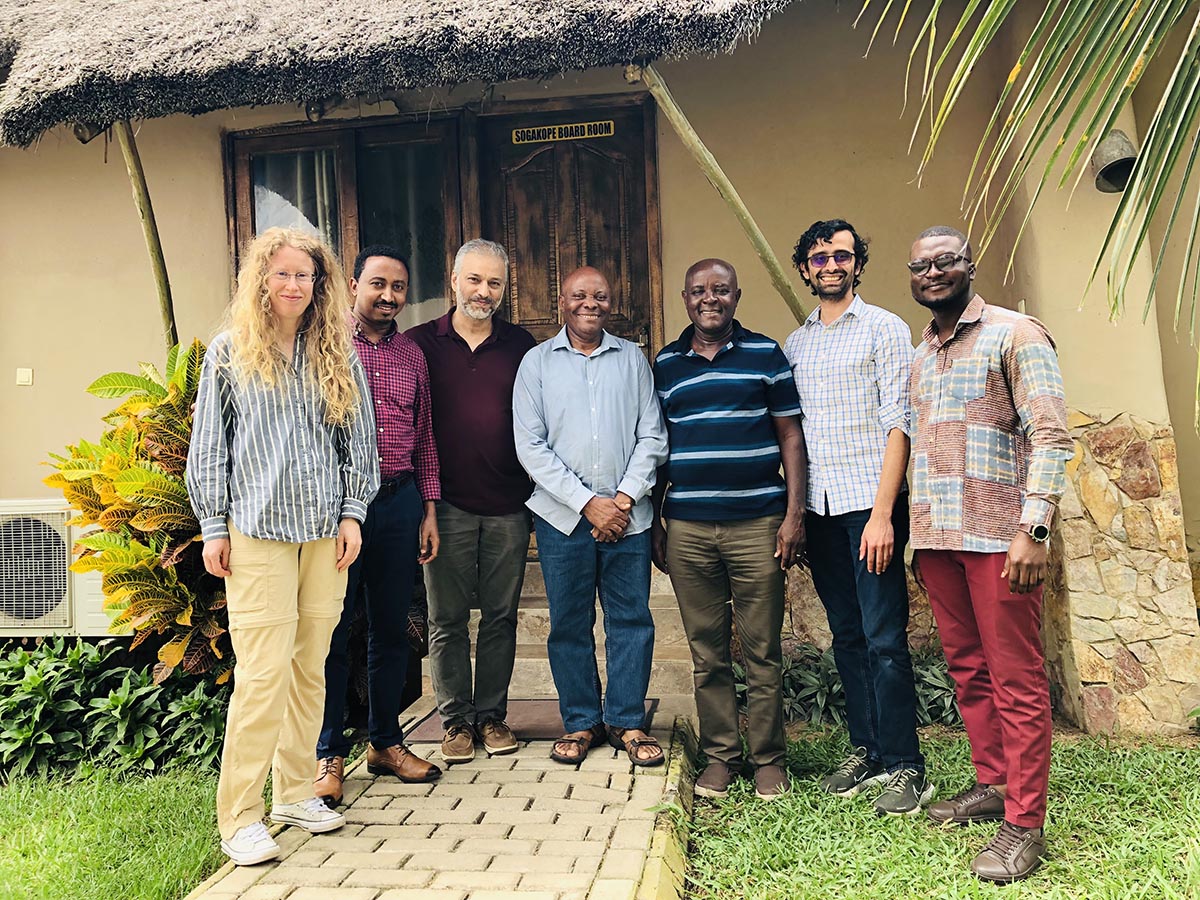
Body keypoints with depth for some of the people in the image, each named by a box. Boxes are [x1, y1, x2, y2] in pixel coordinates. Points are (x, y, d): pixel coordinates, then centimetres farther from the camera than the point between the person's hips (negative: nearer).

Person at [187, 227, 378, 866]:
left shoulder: (338, 357, 10)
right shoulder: (229, 352, 5)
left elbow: (358, 441, 12)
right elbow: (209, 445, 5)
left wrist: (353, 513, 4)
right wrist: (213, 527, 0)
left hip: (326, 531, 3)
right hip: (257, 531, -3)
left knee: (311, 666, 8)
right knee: (264, 671, -8)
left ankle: (293, 791, 23)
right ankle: (238, 818, 3)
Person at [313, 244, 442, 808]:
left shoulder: (412, 355, 13)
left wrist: (429, 509, 10)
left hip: (400, 503, 4)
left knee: (391, 629, 11)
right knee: (332, 630, 2)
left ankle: (385, 743, 25)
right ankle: (330, 755, 15)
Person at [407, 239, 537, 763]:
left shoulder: (522, 346, 7)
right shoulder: (420, 343, 3)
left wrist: (538, 495, 5)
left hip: (508, 507, 1)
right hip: (448, 504, -1)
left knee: (500, 616, 9)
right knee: (447, 619, 6)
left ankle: (492, 715, 23)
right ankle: (456, 720, 20)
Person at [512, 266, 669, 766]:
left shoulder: (632, 358, 9)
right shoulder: (537, 361, 4)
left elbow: (652, 436, 5)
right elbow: (530, 447, -3)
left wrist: (625, 497, -7)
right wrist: (587, 503, -10)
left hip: (627, 514, 1)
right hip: (562, 515, -1)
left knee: (631, 618, 5)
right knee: (568, 623, 6)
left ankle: (627, 721, 20)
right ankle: (581, 721, 22)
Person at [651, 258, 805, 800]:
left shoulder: (765, 354, 5)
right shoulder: (665, 364, 11)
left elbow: (790, 437, 5)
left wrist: (794, 515, -3)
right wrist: (653, 523, 11)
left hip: (757, 523, -2)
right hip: (687, 529, 2)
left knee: (762, 650, 4)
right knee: (707, 653, 8)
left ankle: (768, 760, 19)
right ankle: (719, 756, 22)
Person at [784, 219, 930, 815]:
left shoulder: (885, 329, 0)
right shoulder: (794, 345, 15)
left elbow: (898, 425, -7)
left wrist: (882, 514, -15)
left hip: (869, 506, -5)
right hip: (819, 509, 5)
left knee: (884, 640, -4)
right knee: (847, 637, 11)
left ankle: (903, 766, 8)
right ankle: (865, 750, 23)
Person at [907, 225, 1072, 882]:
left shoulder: (1014, 335, -4)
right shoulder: (920, 354, 17)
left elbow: (1051, 436, -12)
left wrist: (1033, 529, -20)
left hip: (996, 535, -7)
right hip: (936, 538, 7)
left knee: (1015, 680, -1)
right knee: (967, 670, 14)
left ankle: (1024, 824, 8)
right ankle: (991, 784, 29)